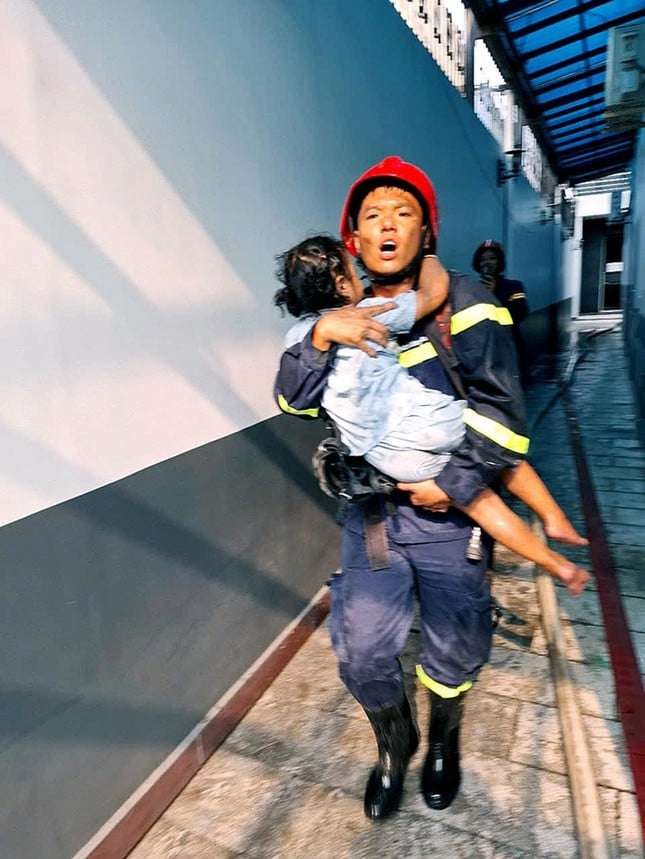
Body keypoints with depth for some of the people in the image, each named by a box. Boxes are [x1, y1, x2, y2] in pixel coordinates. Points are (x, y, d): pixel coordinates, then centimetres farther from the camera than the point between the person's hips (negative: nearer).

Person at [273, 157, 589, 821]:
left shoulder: (461, 301, -6)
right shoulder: (343, 314, 5)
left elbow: (501, 406, -12)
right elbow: (294, 400, -4)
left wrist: (455, 484, -17)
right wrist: (320, 335, -21)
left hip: (447, 506, -2)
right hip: (371, 505, 3)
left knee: (455, 643, 13)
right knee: (360, 647, 0)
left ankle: (444, 738, 48)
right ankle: (395, 741, 35)